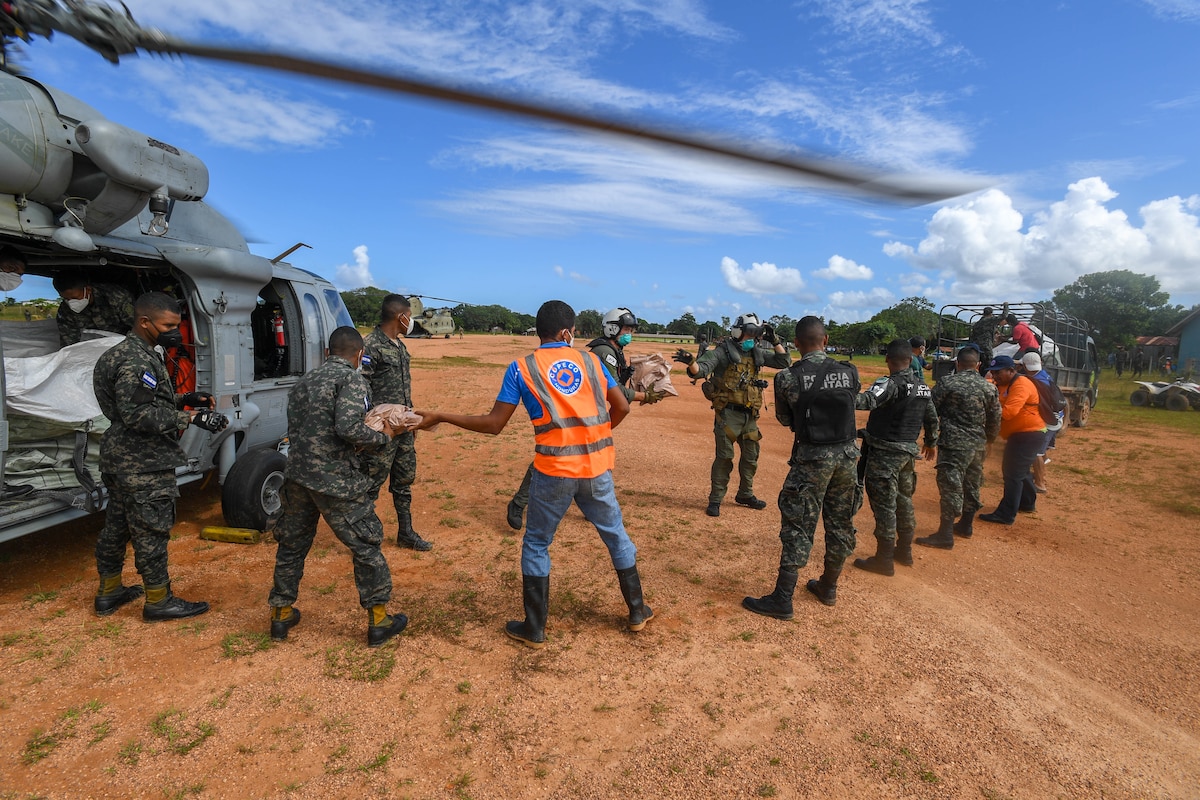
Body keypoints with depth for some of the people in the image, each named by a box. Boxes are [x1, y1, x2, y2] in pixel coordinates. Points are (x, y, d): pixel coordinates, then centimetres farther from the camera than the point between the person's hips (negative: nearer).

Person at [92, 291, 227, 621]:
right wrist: (191, 418, -27)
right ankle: (158, 601, 9)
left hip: (121, 458, 11)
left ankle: (109, 592, 33)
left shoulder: (129, 353, 14)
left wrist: (182, 400, 8)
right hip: (144, 465, -11)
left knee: (117, 526, 19)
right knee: (151, 531, -1)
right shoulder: (136, 361, -20)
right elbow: (138, 415, -26)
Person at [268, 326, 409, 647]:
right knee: (366, 545, 6)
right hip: (336, 480, -7)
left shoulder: (304, 382, 14)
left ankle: (281, 614, 34)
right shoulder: (352, 380, -9)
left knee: (292, 544, 21)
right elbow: (348, 428, -23)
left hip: (297, 475, 7)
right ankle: (379, 620, 15)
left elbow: (294, 430, 17)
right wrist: (382, 437, -6)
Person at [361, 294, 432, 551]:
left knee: (404, 481, 17)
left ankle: (405, 532, 31)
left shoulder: (399, 346, 12)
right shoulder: (371, 345, -15)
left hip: (403, 428, 9)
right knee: (372, 484, 2)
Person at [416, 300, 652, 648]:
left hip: (554, 472, -2)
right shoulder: (590, 360, 6)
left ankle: (534, 629, 26)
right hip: (597, 468, 3)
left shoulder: (522, 368, -2)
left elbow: (493, 424, -4)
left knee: (536, 545, 17)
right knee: (616, 535, 21)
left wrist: (439, 417, 5)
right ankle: (637, 612, 35)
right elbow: (622, 406, 7)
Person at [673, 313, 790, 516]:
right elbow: (701, 370, -19)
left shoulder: (758, 354, 10)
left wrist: (775, 341, 1)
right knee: (724, 457, -4)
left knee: (751, 457, 16)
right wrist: (691, 362, -41)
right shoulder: (723, 351, -8)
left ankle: (745, 494, 34)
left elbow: (784, 362, 14)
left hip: (750, 416, 7)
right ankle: (715, 499, 8)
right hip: (728, 413, -6)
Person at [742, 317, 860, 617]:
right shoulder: (849, 372, -1)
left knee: (798, 527, 1)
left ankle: (781, 600, 6)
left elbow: (784, 419, 0)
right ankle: (828, 587, 33)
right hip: (847, 455, 5)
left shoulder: (788, 377, -12)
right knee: (840, 523, 16)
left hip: (812, 459, -4)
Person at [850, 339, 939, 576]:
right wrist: (931, 442, 34)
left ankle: (884, 559, 6)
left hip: (884, 453, -8)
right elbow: (932, 419, 18)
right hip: (908, 452, 8)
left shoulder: (890, 384, -17)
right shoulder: (923, 388, 8)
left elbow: (868, 400, -36)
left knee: (884, 504, -1)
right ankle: (904, 551, 32)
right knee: (903, 500, 19)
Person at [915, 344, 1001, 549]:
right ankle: (965, 525, 34)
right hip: (978, 445, 6)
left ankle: (945, 535, -3)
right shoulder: (989, 388, 5)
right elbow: (995, 421, 10)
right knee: (971, 485, 18)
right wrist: (988, 441, 26)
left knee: (950, 486, -5)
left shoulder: (947, 382, -10)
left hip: (954, 444, -6)